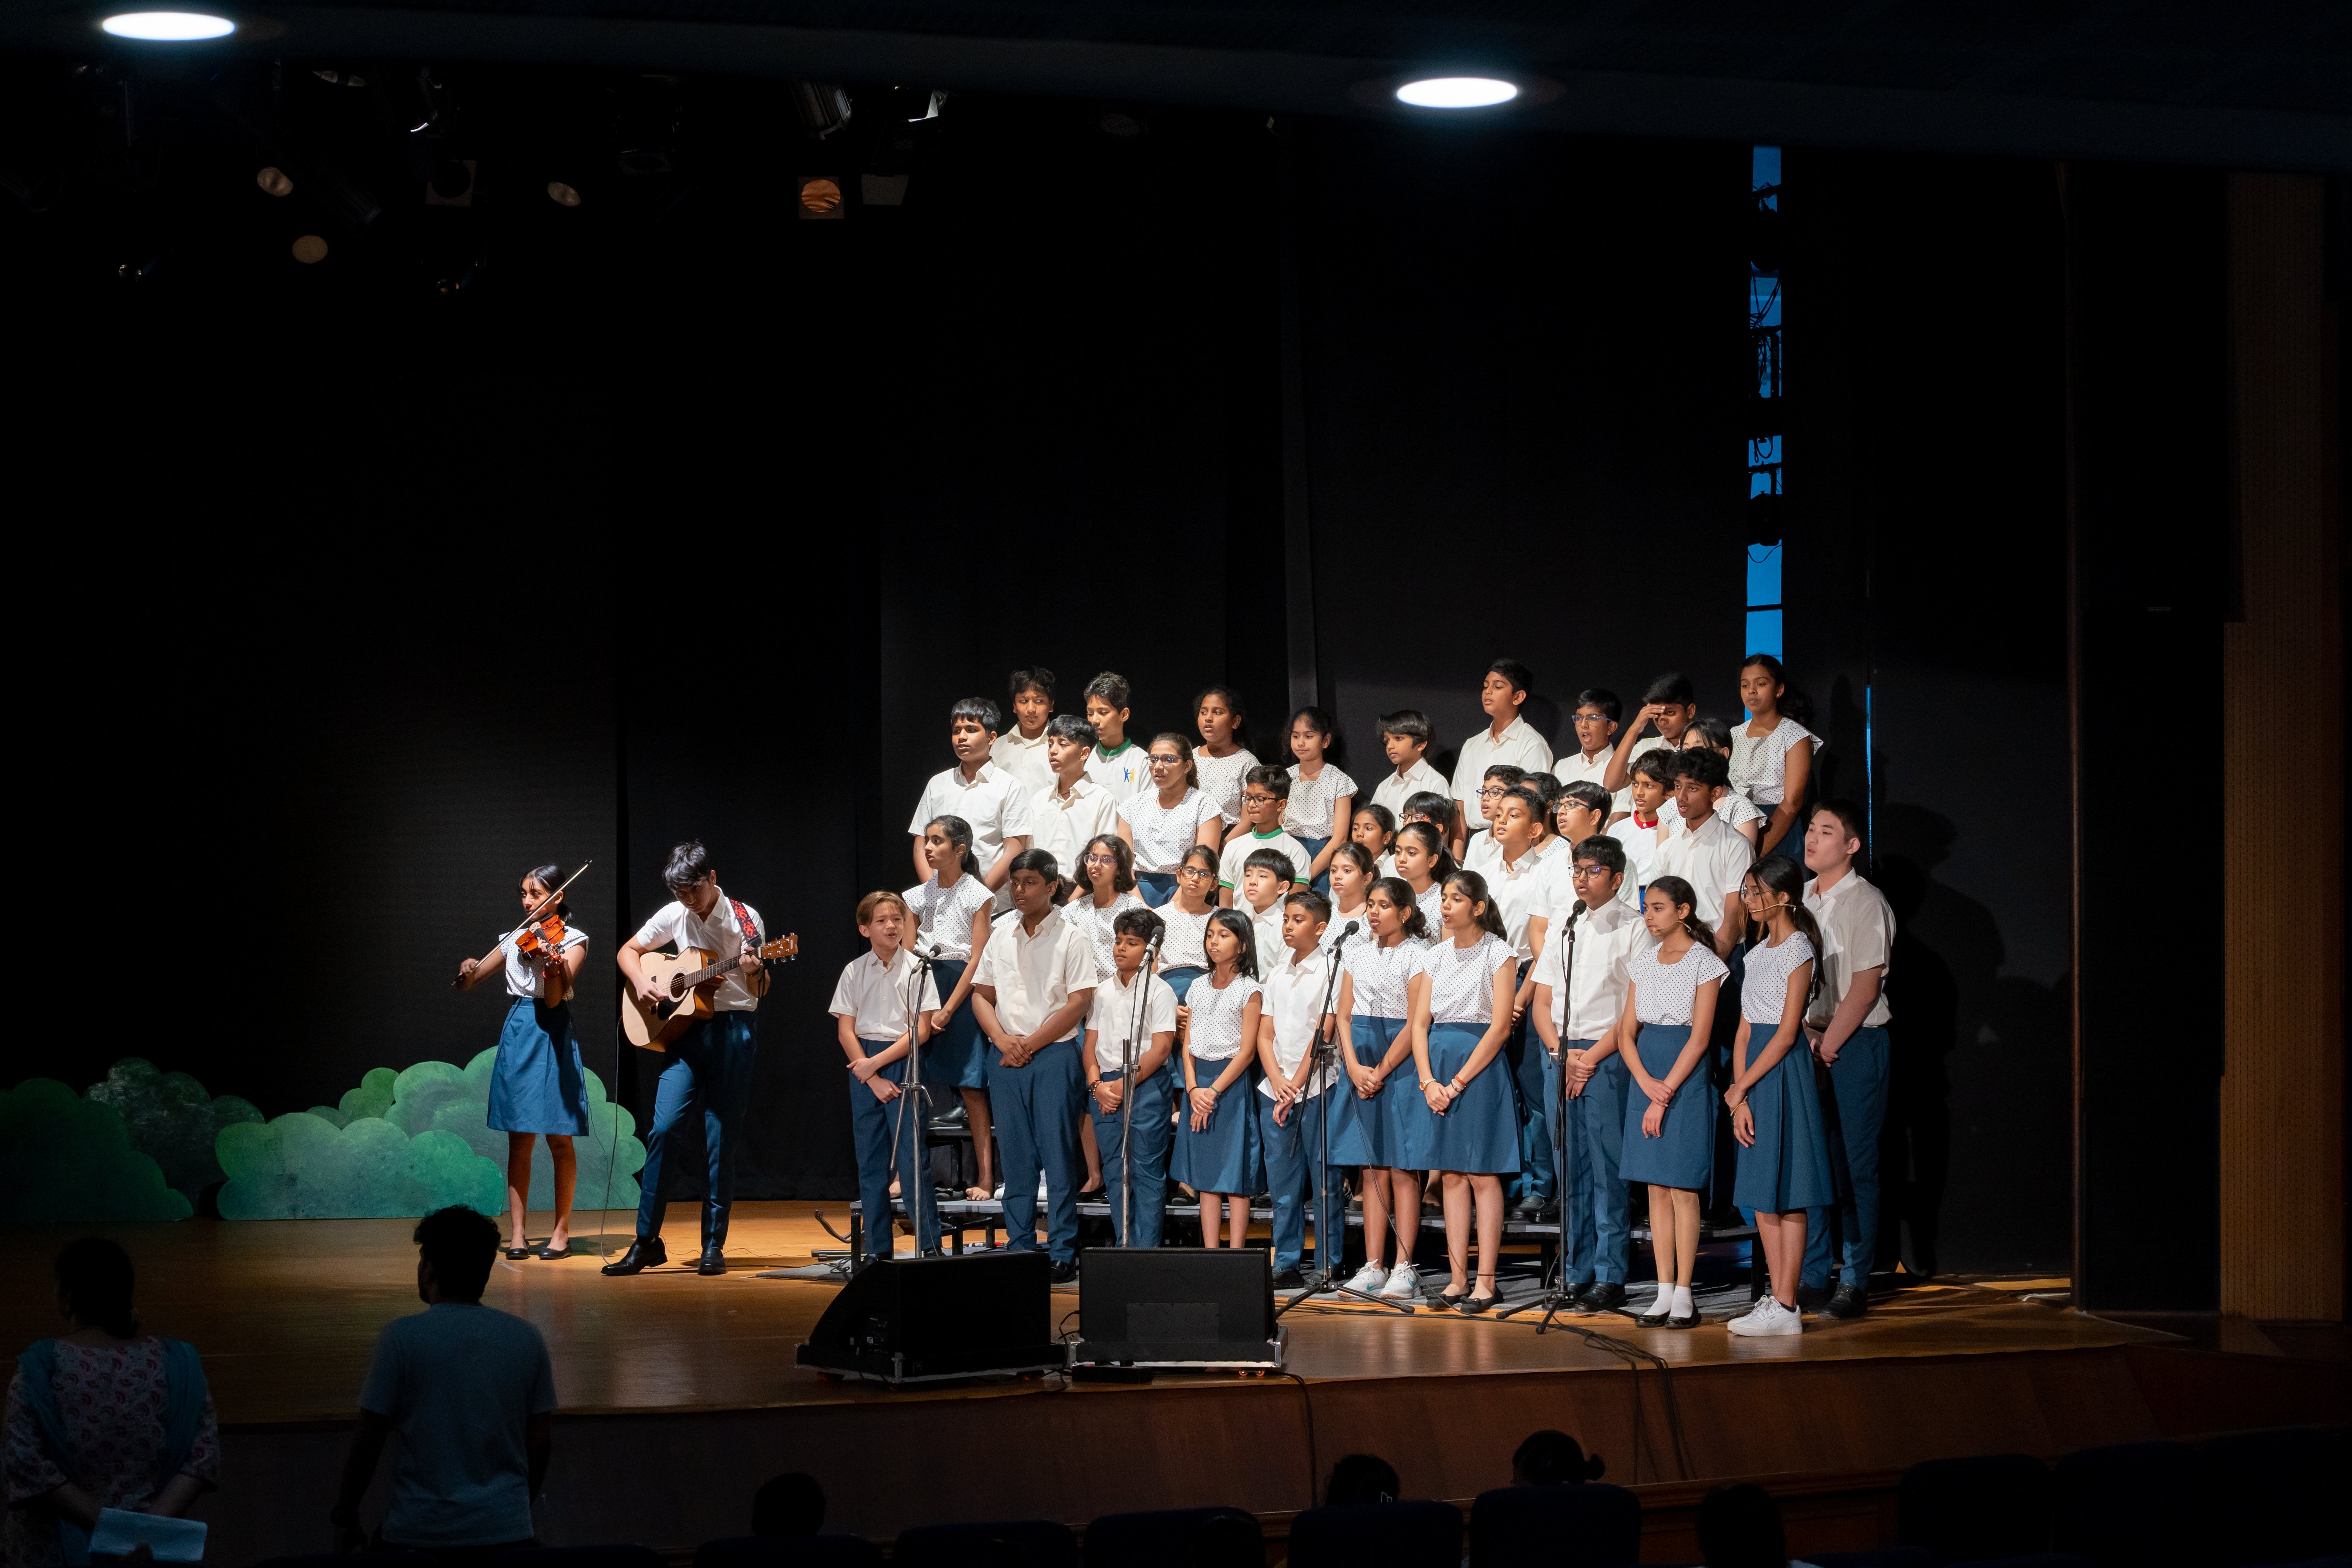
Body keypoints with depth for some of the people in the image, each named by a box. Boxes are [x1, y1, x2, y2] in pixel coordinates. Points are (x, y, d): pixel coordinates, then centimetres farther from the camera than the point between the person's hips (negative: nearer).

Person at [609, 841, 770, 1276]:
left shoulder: (744, 919, -3)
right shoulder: (673, 916, 6)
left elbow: (757, 993, -2)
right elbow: (627, 951, 19)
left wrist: (753, 971, -23)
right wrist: (642, 982, 1)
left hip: (733, 1031, -3)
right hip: (686, 1029, 3)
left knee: (721, 1141, -3)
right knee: (665, 1129, -10)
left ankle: (714, 1246, 5)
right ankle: (647, 1242, -4)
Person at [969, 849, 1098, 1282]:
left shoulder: (1071, 937, -3)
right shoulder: (1002, 935, 13)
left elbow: (1079, 1002, -9)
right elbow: (982, 994, 14)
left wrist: (1031, 1044, -11)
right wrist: (1002, 1039, -4)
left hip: (1054, 1055, -5)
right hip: (1006, 1059, 5)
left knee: (1058, 1157, -5)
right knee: (1015, 1158, 7)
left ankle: (1063, 1254, -4)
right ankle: (1019, 1250, 12)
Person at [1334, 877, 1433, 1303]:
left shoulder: (1417, 954, -3)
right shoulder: (1356, 954, 15)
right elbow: (1344, 1016, 11)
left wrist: (1381, 1072, -12)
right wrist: (1355, 1068, -4)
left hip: (1402, 1062, -5)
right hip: (1362, 1065, 5)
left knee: (1403, 1168, -7)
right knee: (1373, 1168, 4)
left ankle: (1403, 1269, -9)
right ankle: (1373, 1266, 3)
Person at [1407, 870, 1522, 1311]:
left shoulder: (1498, 953, -5)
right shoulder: (1435, 955, 11)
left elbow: (1500, 1027, -11)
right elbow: (1419, 1023, 8)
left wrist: (1457, 1083, -15)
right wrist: (1429, 1081, -7)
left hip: (1479, 1067, -5)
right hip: (1438, 1065, 5)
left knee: (1483, 1175, -5)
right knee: (1451, 1175, 5)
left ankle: (1486, 1282, -4)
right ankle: (1458, 1278, 8)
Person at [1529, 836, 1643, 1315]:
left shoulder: (1633, 929, -2)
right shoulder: (1561, 924, 15)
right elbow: (1542, 1001, 15)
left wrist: (1592, 1057, -12)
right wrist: (1560, 1052, -1)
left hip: (1607, 1057, -5)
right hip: (1560, 1056, 5)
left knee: (1607, 1169, -6)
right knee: (1570, 1170, 7)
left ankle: (1610, 1279, -4)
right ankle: (1577, 1274, 11)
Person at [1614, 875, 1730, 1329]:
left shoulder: (1704, 962, -6)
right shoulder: (1642, 962, 11)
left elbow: (1699, 1037, -11)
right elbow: (1626, 1032, 8)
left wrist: (1665, 1095, -15)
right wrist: (1647, 1083, -9)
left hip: (1686, 1078, -5)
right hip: (1645, 1076, 6)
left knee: (1683, 1187, -5)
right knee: (1656, 1186, 5)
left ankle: (1684, 1294, -2)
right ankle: (1664, 1292, 8)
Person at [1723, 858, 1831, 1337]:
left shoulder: (1798, 949, -9)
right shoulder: (1758, 953, 15)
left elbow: (1787, 1033, -15)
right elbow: (1745, 1031, 11)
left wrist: (1741, 1086, -13)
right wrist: (1739, 1094, 0)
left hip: (1784, 1072, -8)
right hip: (1755, 1080, 8)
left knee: (1785, 1195, -8)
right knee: (1761, 1194, 7)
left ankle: (1786, 1308, -7)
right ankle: (1776, 1299, 11)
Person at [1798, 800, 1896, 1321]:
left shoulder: (1865, 903, -7)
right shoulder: (1802, 901, 12)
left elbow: (1866, 985, -12)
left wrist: (1829, 1044, -13)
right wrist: (1805, 1037, -2)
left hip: (1855, 1044, -6)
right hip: (1809, 1043, 6)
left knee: (1856, 1164, -4)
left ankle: (1856, 1282, 0)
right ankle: (1810, 1275, 11)